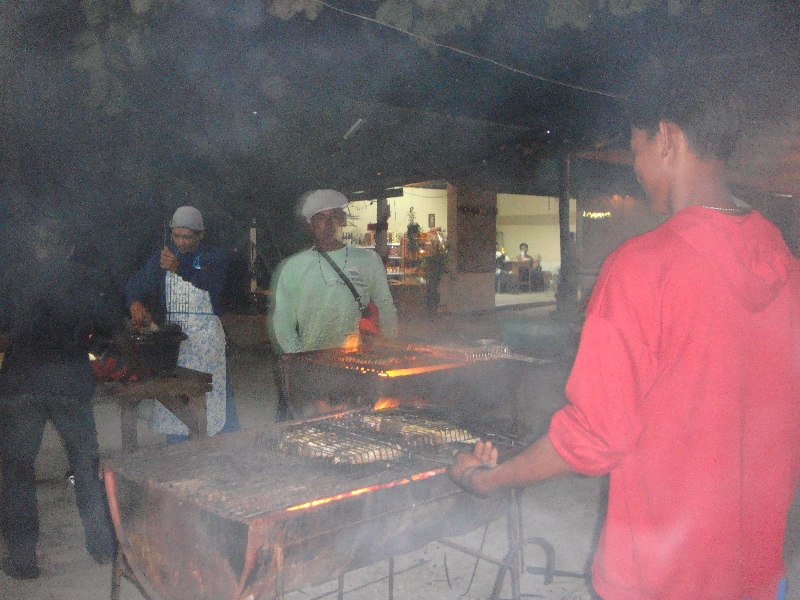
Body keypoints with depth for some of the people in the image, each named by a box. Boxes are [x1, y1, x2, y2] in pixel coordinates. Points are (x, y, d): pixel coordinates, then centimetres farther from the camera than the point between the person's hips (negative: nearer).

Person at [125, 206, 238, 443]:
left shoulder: (214, 257, 0)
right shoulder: (163, 256, 11)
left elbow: (212, 282, -21)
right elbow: (135, 285, 5)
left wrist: (179, 269, -39)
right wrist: (136, 304, -18)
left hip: (207, 336, -3)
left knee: (216, 390, -5)